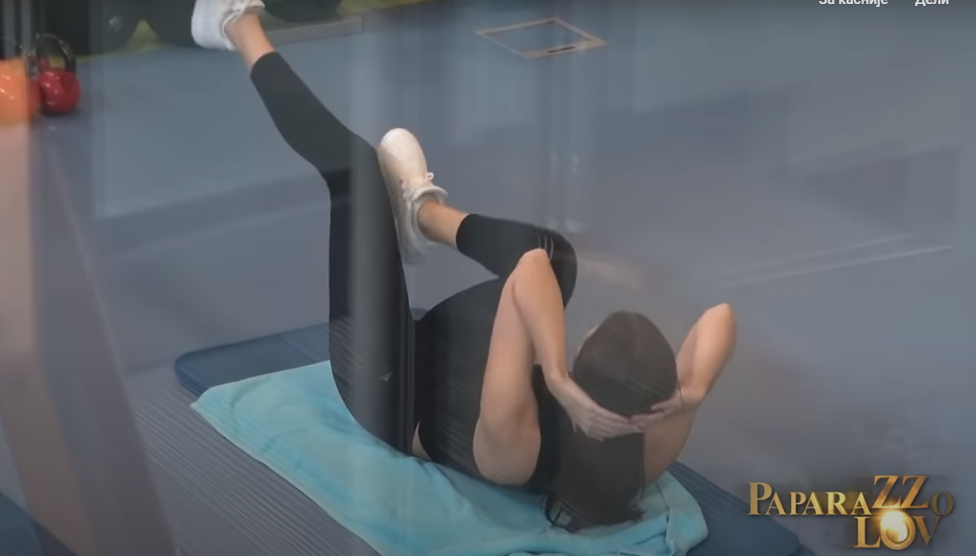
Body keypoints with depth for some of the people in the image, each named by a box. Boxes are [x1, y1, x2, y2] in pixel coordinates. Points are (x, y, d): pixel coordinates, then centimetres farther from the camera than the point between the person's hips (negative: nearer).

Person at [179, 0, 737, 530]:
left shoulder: (516, 446, -47)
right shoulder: (653, 450, -32)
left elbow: (526, 277, -57)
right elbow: (720, 317, -30)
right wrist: (691, 391, -46)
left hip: (390, 391, -5)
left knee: (361, 168, -6)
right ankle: (424, 210, 32)